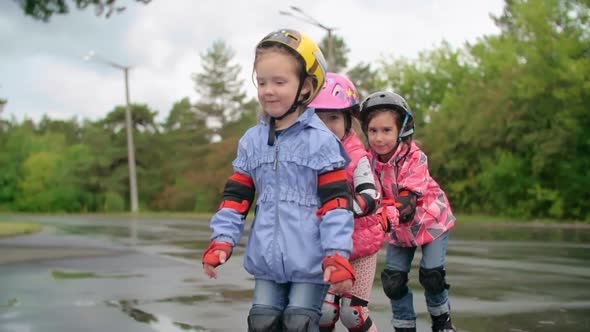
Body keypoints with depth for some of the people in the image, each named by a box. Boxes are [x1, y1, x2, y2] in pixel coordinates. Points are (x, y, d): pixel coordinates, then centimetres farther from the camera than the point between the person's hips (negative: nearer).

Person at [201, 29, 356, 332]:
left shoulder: (321, 140, -9)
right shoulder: (251, 141, 7)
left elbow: (336, 201, -11)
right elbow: (236, 196, 10)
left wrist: (337, 254, -17)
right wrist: (221, 240, 0)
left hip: (309, 259, -5)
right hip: (267, 258, 5)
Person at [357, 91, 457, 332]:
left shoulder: (415, 158, -29)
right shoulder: (369, 160, -16)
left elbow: (406, 202, -37)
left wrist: (387, 217, -55)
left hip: (430, 220, -3)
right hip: (400, 229, 4)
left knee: (431, 275, -10)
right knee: (393, 280, -7)